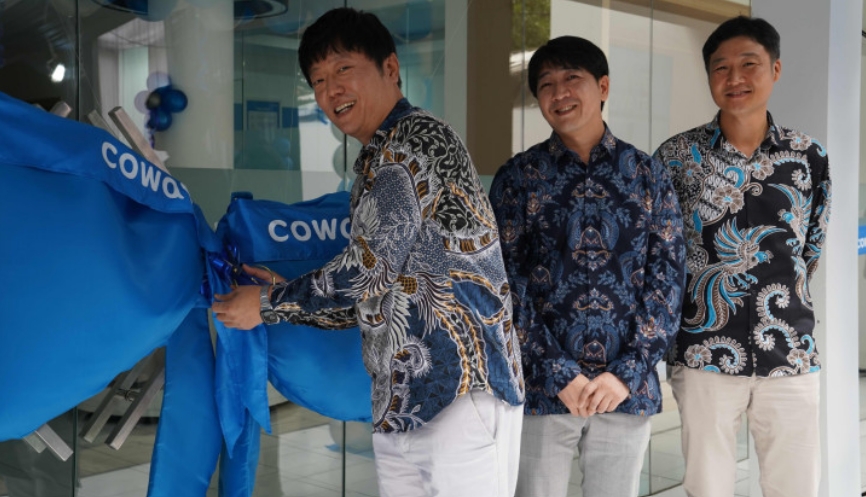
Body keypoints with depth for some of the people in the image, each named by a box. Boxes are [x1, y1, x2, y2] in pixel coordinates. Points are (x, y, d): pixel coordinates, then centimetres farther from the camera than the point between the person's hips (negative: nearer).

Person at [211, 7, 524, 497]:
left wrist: (268, 305, -2)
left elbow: (368, 272, -15)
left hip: (463, 390, -9)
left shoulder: (414, 136, -9)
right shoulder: (381, 163, 19)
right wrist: (290, 296, 17)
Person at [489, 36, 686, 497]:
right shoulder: (518, 177, 1)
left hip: (627, 389, 1)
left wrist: (628, 372, -8)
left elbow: (667, 274, 2)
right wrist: (560, 374, -11)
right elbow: (508, 283, -4)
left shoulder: (647, 174, 6)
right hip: (542, 388, -1)